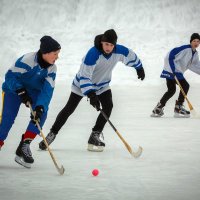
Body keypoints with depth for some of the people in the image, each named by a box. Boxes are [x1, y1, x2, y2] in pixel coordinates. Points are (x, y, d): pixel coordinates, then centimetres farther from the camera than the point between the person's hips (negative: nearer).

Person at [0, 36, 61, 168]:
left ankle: (24, 147, -13)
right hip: (14, 88, -4)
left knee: (41, 114, -20)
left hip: (34, 90, 5)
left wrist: (40, 106, -35)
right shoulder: (28, 60, -30)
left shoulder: (52, 68, -13)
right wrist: (21, 92, -34)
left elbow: (47, 89, -21)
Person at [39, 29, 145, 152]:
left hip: (102, 84, 4)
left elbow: (131, 56, 3)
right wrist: (91, 94, -44)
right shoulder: (93, 54, -36)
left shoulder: (119, 51, -20)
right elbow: (84, 76, -37)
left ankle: (95, 136, -7)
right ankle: (52, 135, 7)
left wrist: (139, 68, 19)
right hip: (82, 84, -4)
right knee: (69, 109, -3)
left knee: (108, 106, -16)